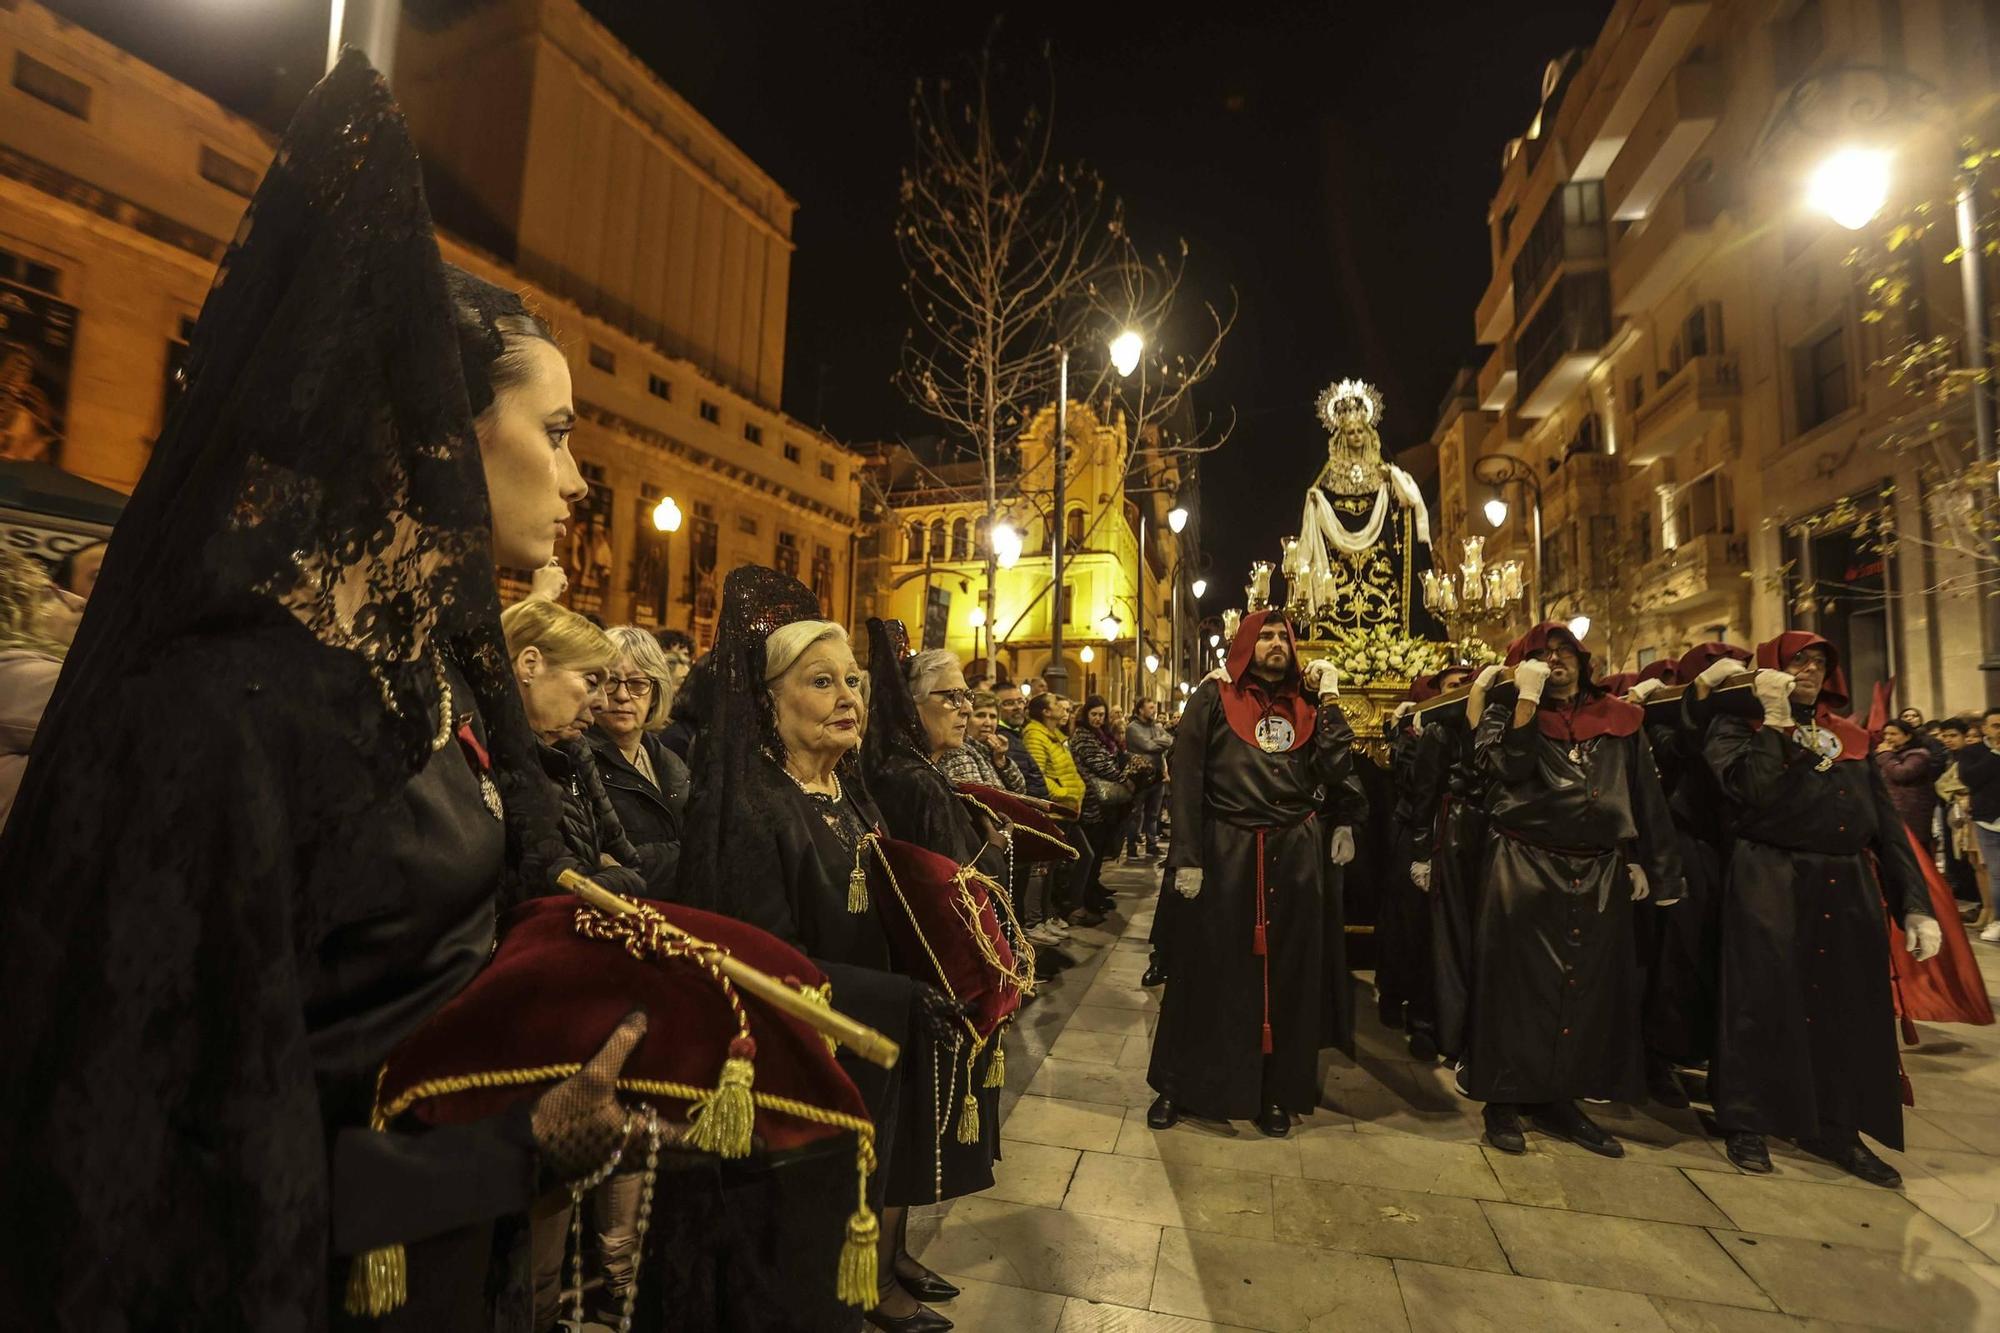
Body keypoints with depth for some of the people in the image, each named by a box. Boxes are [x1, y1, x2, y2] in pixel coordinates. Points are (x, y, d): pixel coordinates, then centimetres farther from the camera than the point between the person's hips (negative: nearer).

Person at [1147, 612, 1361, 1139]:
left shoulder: (1306, 703, 10)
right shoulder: (1214, 697, -1)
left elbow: (1336, 771, 0)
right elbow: (1186, 776, -7)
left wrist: (1329, 704, -4)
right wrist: (1187, 857, -14)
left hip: (1295, 854, 4)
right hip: (1225, 851, -3)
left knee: (1286, 973, 10)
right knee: (1209, 969, 5)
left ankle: (1275, 1091, 27)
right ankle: (1177, 1084, 21)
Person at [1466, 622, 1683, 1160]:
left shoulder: (1619, 719, 11)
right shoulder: (1507, 712, 4)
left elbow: (1646, 795, 13)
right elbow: (1508, 767, -14)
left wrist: (1644, 861, 8)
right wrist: (1528, 697, -12)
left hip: (1601, 872, 4)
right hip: (1524, 867, -3)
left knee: (1588, 984, 8)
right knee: (1521, 980, 0)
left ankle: (1559, 1098, 22)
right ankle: (1505, 1099, 11)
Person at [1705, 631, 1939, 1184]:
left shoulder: (1850, 737, 13)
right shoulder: (1739, 725, -1)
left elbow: (1887, 822, 11)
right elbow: (1751, 791, -19)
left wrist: (1915, 903, 4)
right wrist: (1775, 719, -14)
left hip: (1849, 889, 5)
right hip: (1769, 885, -5)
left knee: (1850, 1009, 11)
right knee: (1765, 1001, 1)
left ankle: (1839, 1131, 27)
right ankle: (1746, 1122, 15)